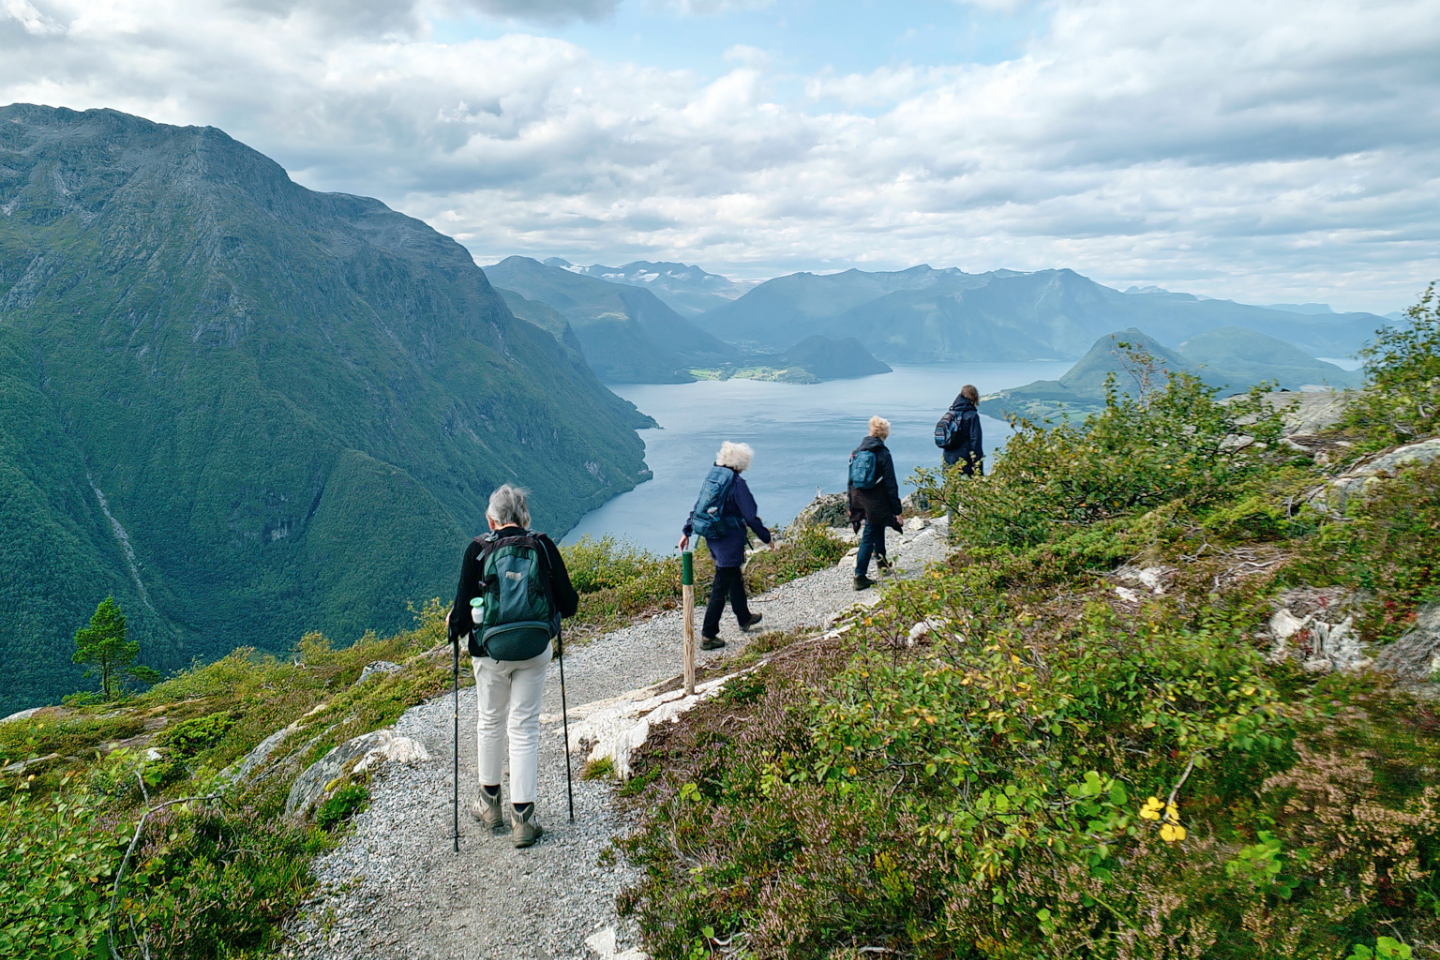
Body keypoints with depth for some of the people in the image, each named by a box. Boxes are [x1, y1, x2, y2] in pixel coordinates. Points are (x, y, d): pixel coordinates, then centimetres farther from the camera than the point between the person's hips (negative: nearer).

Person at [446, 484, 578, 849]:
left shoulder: (478, 550, -9)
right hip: (535, 650, 1)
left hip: (490, 651, 0)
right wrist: (550, 618, 18)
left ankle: (490, 804, 35)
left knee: (490, 722, 19)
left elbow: (463, 611, -10)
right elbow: (568, 603, -4)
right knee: (525, 727, 9)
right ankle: (522, 817, 10)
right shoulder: (544, 546, -6)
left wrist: (453, 625, 12)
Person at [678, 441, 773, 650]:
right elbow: (751, 517, -15)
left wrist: (687, 532, 18)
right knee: (720, 587, -2)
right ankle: (708, 636, 2)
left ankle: (744, 618, 44)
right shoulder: (737, 483, -17)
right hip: (730, 540, -8)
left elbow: (698, 507, 11)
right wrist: (767, 538, -3)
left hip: (712, 538, 8)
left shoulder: (713, 476, 5)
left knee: (735, 578, 26)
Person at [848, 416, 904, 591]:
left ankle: (881, 560, 44)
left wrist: (852, 507, 17)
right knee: (869, 538, -1)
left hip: (859, 501, 6)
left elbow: (851, 481, 9)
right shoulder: (883, 454, -13)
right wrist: (897, 510, -7)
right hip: (876, 502, -6)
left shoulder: (857, 452, 4)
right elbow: (891, 484, -12)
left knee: (878, 527, 28)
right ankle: (860, 576, -3)